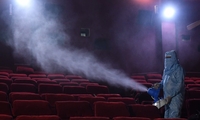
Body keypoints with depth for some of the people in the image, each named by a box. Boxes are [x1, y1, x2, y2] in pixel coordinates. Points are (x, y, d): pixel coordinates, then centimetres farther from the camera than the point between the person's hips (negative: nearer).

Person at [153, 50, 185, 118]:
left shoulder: (178, 69, -11)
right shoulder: (166, 69, 12)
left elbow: (179, 84, -16)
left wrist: (171, 95, -21)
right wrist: (159, 85, -1)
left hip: (176, 97, -8)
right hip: (167, 97, 8)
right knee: (167, 116, 11)